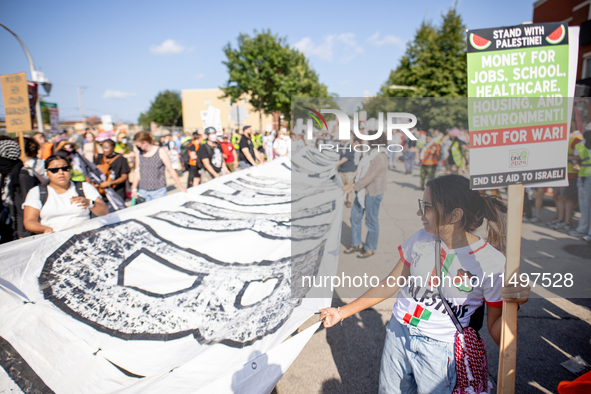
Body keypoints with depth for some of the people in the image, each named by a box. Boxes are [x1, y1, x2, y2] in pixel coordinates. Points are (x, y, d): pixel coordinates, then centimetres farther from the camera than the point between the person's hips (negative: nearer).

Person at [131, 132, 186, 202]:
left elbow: (171, 170, -2)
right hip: (142, 191, 3)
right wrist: (134, 188, 8)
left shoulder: (161, 152, -4)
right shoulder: (138, 153, 8)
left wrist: (180, 187, -3)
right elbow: (137, 172, 15)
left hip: (158, 191, -3)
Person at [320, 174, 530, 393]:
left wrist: (513, 304, -31)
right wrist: (342, 312, 5)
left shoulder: (492, 263, -17)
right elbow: (390, 285, 4)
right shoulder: (422, 239, -5)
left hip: (440, 350, -3)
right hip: (398, 334, 4)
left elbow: (497, 335, -10)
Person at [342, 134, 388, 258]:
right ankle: (357, 244, 28)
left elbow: (368, 177, -24)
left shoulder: (380, 158, -21)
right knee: (355, 216, 14)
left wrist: (352, 188, -22)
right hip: (363, 190, 10)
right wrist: (351, 183, 11)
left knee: (371, 220, 4)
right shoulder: (372, 154, 9)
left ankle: (370, 248, 21)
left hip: (373, 193, -10)